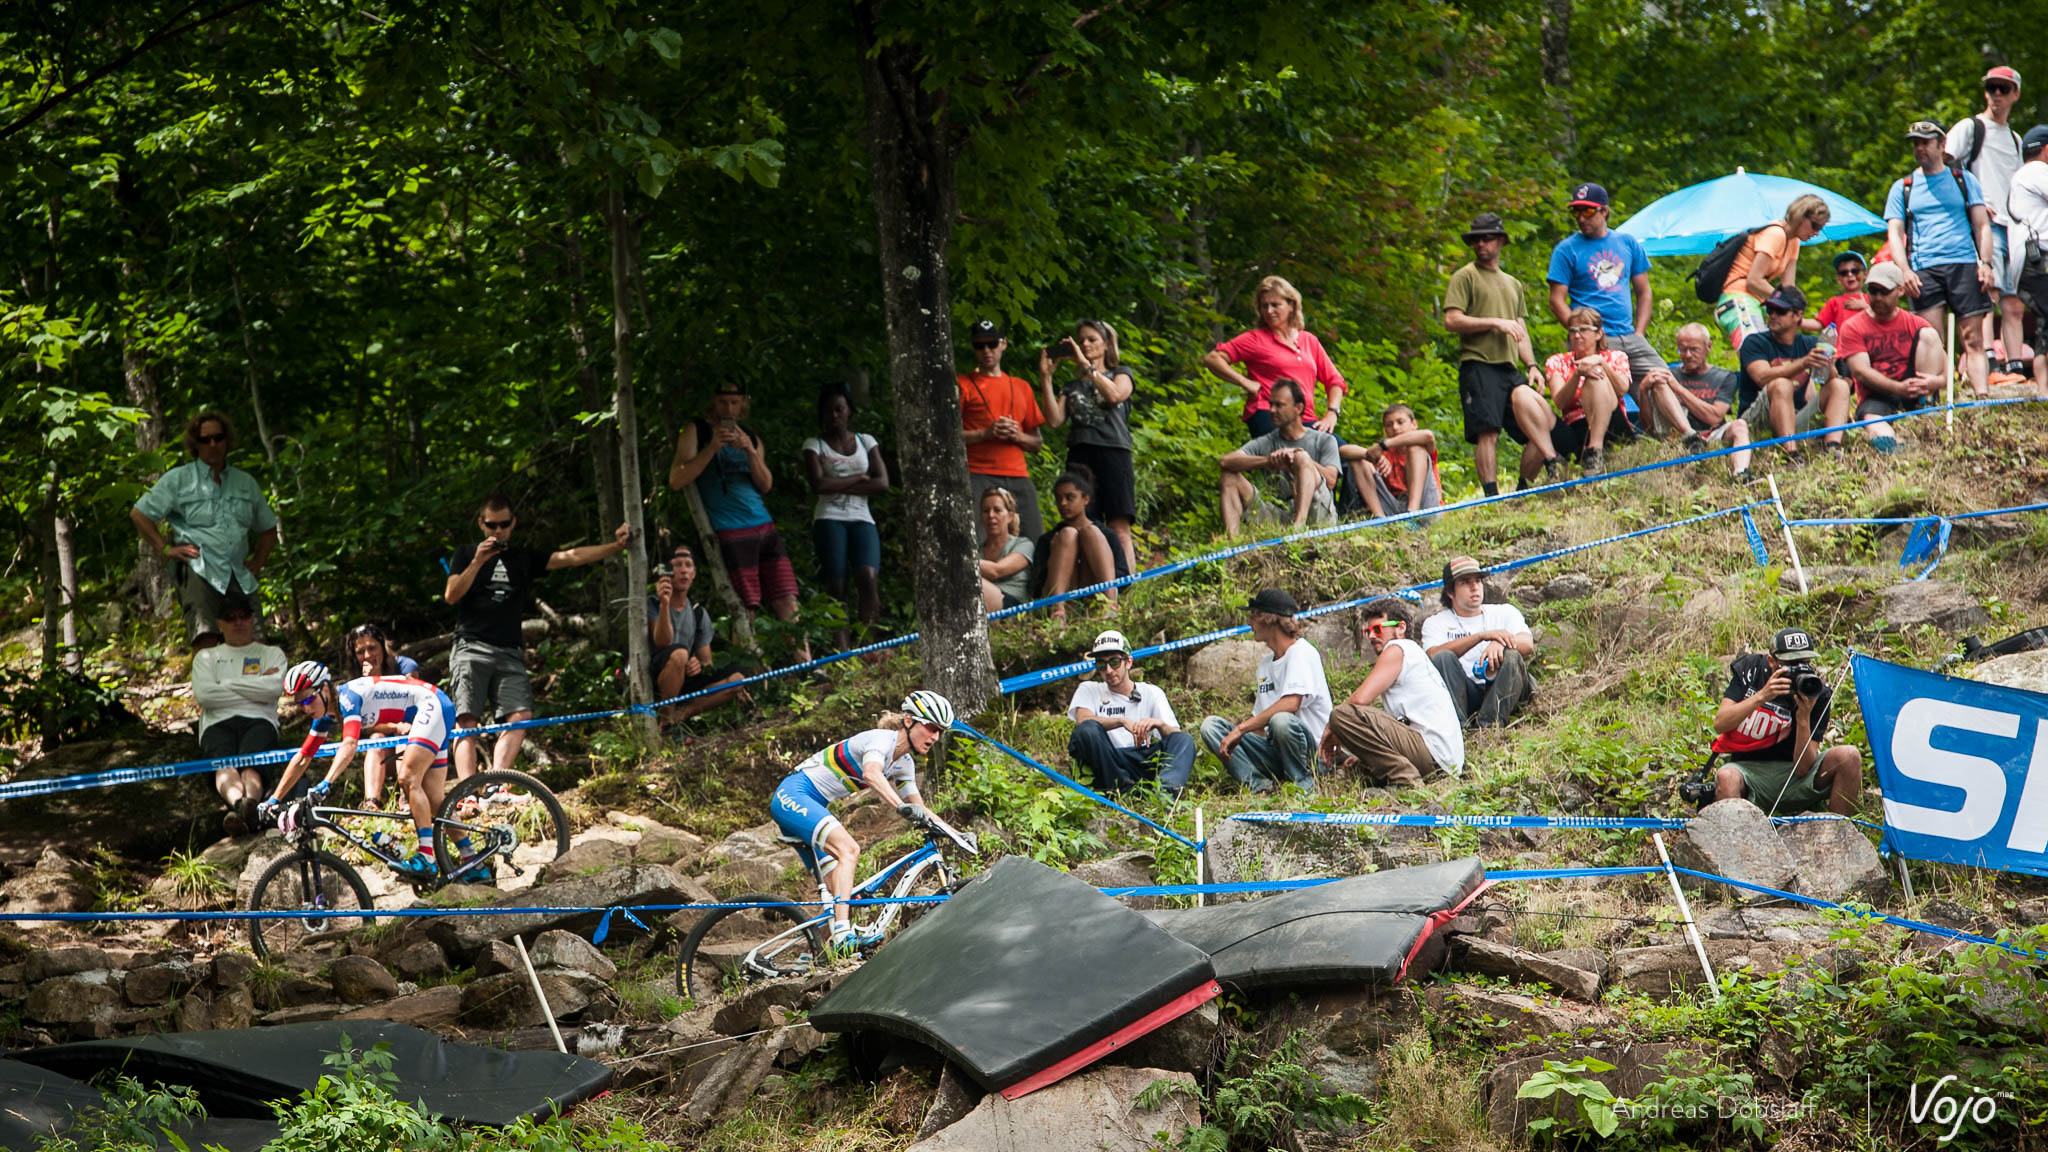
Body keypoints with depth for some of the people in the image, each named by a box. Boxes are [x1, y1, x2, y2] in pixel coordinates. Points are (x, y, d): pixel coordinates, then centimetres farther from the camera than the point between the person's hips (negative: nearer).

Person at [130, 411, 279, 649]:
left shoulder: (246, 482, 23)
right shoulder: (178, 479, 12)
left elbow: (268, 530, 33)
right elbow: (139, 514, 12)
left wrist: (257, 563, 16)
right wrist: (166, 549, 2)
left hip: (239, 575, 4)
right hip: (198, 569, -4)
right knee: (206, 637, -27)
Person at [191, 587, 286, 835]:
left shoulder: (272, 654, 28)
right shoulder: (206, 657, 29)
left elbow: (273, 688, 4)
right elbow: (203, 694, 6)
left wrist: (226, 684, 7)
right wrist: (253, 687, 6)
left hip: (259, 721, 0)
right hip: (218, 724, 0)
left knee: (252, 763, -38)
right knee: (224, 765, -38)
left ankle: (249, 804, -71)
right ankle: (238, 804, -70)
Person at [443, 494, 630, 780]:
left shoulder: (524, 558, 19)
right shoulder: (467, 554, 13)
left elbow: (571, 557, 9)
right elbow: (451, 595, 0)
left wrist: (615, 546, -3)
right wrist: (478, 562, -11)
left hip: (510, 654, 2)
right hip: (471, 648, -2)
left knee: (520, 716, -20)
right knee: (467, 720, -17)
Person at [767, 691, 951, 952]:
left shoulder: (903, 763, 10)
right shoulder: (882, 739, -18)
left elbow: (918, 808, 15)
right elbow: (871, 774, -39)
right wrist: (902, 807, -54)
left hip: (812, 807, 10)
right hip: (793, 795, -10)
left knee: (836, 885, 3)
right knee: (848, 849, -29)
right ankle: (843, 934, -39)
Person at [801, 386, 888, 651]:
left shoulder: (865, 441, 15)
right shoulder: (814, 445, 8)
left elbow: (882, 483, 3)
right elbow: (818, 485, -8)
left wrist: (839, 487, -3)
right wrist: (859, 478, -1)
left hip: (861, 519, 1)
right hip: (829, 519, -1)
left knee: (869, 577, -23)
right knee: (836, 587, -13)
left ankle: (868, 646, -20)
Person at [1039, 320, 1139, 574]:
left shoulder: (1121, 374, 17)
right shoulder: (1072, 386, 23)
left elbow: (1114, 394, -7)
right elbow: (1054, 420, 7)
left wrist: (1085, 364, -6)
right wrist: (1046, 378, 4)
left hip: (1114, 453, -3)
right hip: (1079, 456, 3)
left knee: (1119, 529, -12)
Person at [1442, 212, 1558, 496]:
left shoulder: (1512, 284, 27)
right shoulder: (1464, 277, 6)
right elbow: (1452, 320, -7)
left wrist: (1532, 365, 12)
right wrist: (1495, 322, -10)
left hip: (1510, 368, 6)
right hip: (1478, 364, -6)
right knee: (1487, 432, -15)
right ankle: (1491, 496, -19)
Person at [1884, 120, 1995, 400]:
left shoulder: (1963, 180, 17)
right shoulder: (1902, 188, 17)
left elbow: (1981, 225, 13)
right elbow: (1894, 233, 10)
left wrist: (1986, 263, -3)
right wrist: (1905, 271, -7)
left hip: (1964, 265, 0)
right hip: (1924, 270, 0)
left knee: (1972, 339, -8)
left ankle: (1981, 397, -15)